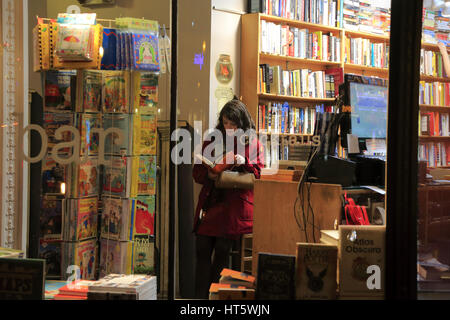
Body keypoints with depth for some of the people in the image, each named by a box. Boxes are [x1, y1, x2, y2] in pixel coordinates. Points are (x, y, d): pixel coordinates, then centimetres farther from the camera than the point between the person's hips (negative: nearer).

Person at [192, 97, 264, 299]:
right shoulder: (212, 141, 12)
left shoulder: (253, 144, 4)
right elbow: (197, 172, 13)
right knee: (202, 250, -2)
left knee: (222, 251, -5)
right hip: (210, 202, 3)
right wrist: (208, 175, -8)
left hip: (235, 205, -3)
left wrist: (244, 162, -17)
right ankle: (200, 296, 5)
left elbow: (259, 174, 0)